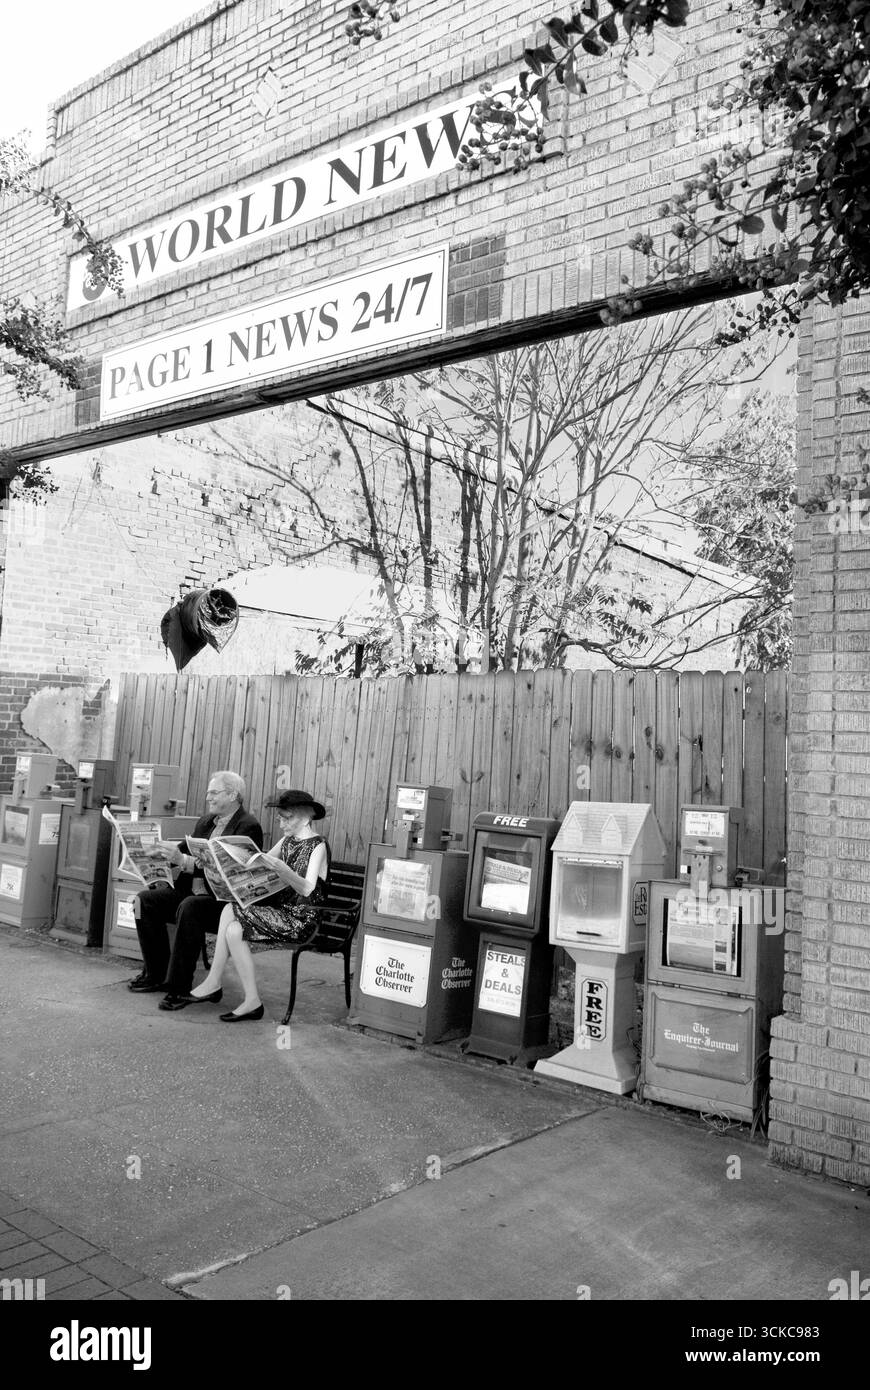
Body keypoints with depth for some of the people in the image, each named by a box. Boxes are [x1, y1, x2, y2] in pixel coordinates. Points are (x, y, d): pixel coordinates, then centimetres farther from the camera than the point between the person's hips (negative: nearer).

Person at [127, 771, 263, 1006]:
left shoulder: (248, 826, -11)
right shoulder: (206, 821, 17)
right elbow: (186, 850, 16)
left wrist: (183, 861, -29)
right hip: (192, 891, 9)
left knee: (189, 907, -34)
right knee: (146, 899, -5)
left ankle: (179, 988, -24)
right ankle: (156, 975, 5)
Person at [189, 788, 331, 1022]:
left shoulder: (318, 846, -10)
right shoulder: (287, 841, 14)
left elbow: (306, 890, -23)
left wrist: (281, 868, -36)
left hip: (301, 919, -7)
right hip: (280, 908, 7)